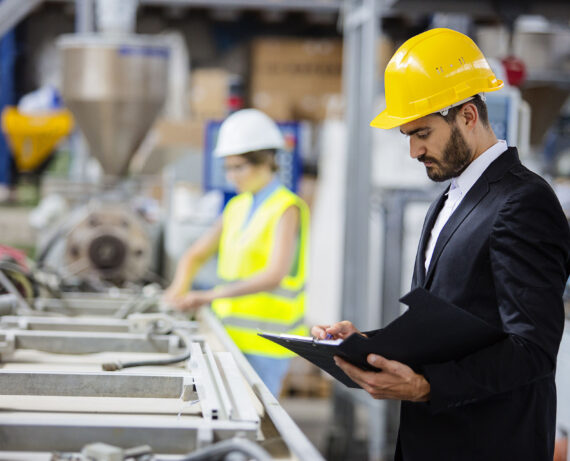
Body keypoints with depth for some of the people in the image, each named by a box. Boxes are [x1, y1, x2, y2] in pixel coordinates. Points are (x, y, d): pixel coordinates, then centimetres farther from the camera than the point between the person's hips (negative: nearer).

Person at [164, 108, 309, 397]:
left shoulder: (286, 209, -9)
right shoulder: (237, 207, 14)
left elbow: (274, 276, -21)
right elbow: (196, 255, 21)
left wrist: (212, 295, -27)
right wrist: (178, 290, 1)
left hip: (264, 343, -7)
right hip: (230, 335, 7)